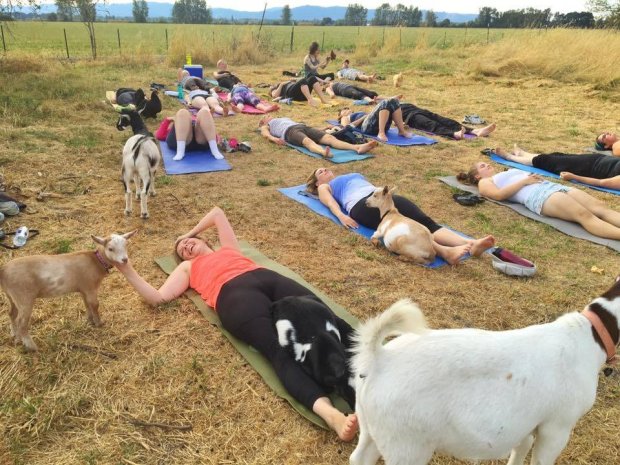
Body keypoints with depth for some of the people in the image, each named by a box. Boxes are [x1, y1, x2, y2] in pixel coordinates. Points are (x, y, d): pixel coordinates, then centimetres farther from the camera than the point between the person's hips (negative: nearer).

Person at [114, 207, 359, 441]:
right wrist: (127, 269, 19)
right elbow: (157, 298, 24)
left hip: (267, 278, 4)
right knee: (277, 349, -33)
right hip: (233, 293, -3)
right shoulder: (188, 267, 36)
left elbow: (217, 212, 52)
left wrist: (190, 232, 59)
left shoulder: (228, 248, 42)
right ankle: (328, 411, -56)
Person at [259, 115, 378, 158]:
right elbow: (265, 134, 6)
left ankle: (358, 147, -45)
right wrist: (275, 139, -19)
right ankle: (324, 152, -74)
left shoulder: (285, 119, 45)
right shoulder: (265, 126, 27)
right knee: (308, 142, -40)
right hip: (290, 131, -5)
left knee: (329, 137, -22)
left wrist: (319, 130, 21)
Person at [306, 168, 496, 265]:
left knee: (423, 220, -23)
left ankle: (470, 243, -46)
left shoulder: (354, 175, 43)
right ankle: (445, 251, -59)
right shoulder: (324, 187, 27)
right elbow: (330, 202, 6)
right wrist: (341, 216, -15)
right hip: (361, 205, -5)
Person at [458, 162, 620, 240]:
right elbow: (499, 194, -2)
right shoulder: (484, 183, 20)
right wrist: (524, 181, -4)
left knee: (601, 208, -20)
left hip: (553, 186, 8)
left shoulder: (508, 172, 42)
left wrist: (537, 177, 8)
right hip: (537, 195, -7)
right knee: (583, 214, -33)